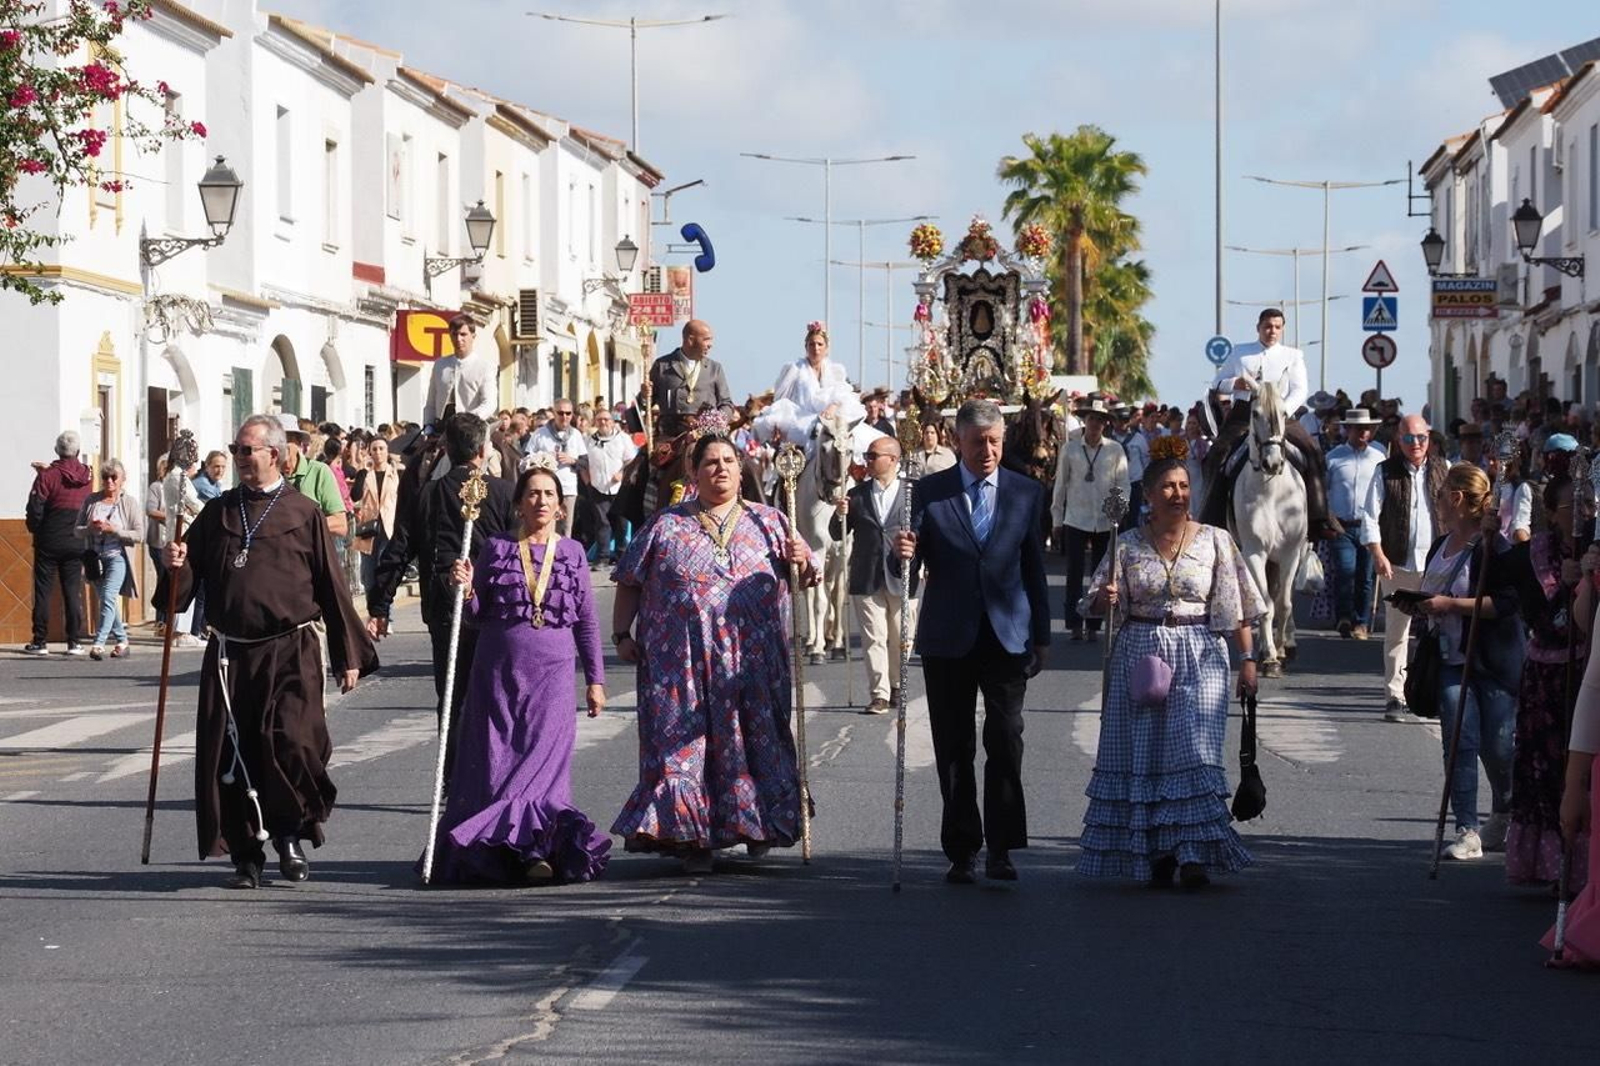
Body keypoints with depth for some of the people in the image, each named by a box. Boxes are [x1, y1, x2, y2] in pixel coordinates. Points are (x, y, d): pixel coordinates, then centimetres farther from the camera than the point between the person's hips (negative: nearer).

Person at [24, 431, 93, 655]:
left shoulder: (47, 476, -11)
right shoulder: (87, 476, 0)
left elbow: (35, 509, -13)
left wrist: (34, 528, 5)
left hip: (49, 542, -3)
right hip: (76, 542, 3)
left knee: (43, 590, 4)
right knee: (73, 591, 7)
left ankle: (40, 641, 3)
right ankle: (75, 641, 5)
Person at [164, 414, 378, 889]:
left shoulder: (304, 513, 2)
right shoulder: (218, 512, 12)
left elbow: (331, 586, 4)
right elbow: (188, 579, 14)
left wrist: (349, 655, 3)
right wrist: (177, 564, -11)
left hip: (291, 653, -3)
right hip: (229, 654, 3)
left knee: (291, 742, -16)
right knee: (231, 753, 1)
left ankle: (290, 834, 7)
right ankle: (245, 854, 12)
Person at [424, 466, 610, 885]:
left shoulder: (572, 552, 7)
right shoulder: (496, 548, 4)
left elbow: (587, 622, 11)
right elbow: (476, 616, 8)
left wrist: (595, 680, 9)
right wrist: (466, 590, -13)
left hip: (552, 677, 0)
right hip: (498, 673, 0)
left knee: (541, 764, -9)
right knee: (495, 765, -2)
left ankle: (534, 851, -4)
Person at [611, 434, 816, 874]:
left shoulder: (768, 522, 12)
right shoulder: (665, 526, 9)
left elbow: (808, 577, 13)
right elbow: (630, 583, 12)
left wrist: (801, 561, -10)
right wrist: (622, 634, 1)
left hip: (752, 666, 1)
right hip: (681, 665, -1)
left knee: (755, 742, 1)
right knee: (683, 743, -5)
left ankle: (758, 826, 15)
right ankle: (693, 838, 0)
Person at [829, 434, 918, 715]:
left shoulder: (912, 493, 0)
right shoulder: (857, 495, 7)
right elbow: (838, 535, 9)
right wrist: (840, 515, -10)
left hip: (902, 578, -1)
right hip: (867, 579, 1)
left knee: (900, 638, 9)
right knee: (874, 637, -3)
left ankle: (896, 686, 25)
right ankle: (879, 694, -2)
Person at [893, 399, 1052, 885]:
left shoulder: (1027, 493, 7)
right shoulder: (930, 492, 3)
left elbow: (1034, 568, 9)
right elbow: (919, 565, 2)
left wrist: (1041, 636, 8)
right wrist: (907, 552, -22)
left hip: (1007, 636, 0)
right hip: (948, 639, 0)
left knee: (1006, 740, -10)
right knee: (953, 749, 4)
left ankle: (1000, 849, -5)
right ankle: (961, 851, 11)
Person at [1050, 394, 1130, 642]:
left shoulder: (1115, 450, 0)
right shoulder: (1070, 449, 1)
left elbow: (1124, 483, 4)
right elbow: (1060, 485, 7)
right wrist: (1057, 519, 9)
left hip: (1105, 522, 1)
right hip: (1076, 520, -1)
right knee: (1075, 574, -4)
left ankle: (1094, 624, 14)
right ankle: (1075, 624, 0)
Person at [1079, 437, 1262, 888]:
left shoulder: (1215, 541, 2)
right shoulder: (1128, 545, 4)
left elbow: (1237, 608, 3)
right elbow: (1097, 603, 7)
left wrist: (1247, 659, -2)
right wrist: (1105, 598, -16)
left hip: (1199, 656, -2)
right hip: (1140, 652, 2)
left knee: (1193, 747, -12)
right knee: (1142, 753, 2)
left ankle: (1194, 853, -12)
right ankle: (1157, 853, 11)